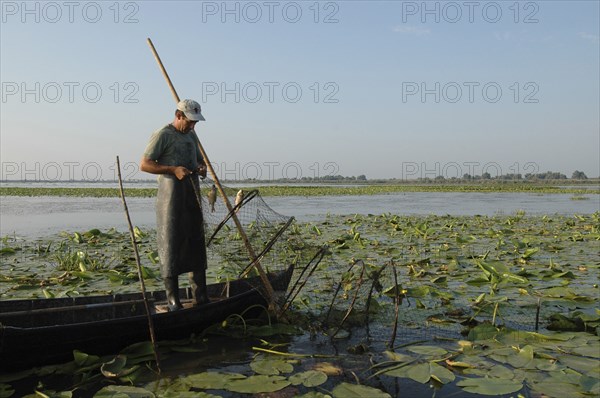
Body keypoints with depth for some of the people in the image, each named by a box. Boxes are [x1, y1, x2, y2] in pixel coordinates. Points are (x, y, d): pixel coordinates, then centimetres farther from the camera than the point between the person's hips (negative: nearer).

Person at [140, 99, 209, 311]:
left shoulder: (192, 136, 18)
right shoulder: (163, 135, -6)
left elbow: (200, 159, 29)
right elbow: (144, 164, -9)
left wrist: (202, 168, 5)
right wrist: (173, 170, -20)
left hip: (192, 198, 8)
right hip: (171, 199, -8)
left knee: (196, 245, 10)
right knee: (171, 246, -4)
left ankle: (200, 296, 18)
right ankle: (172, 299, 5)